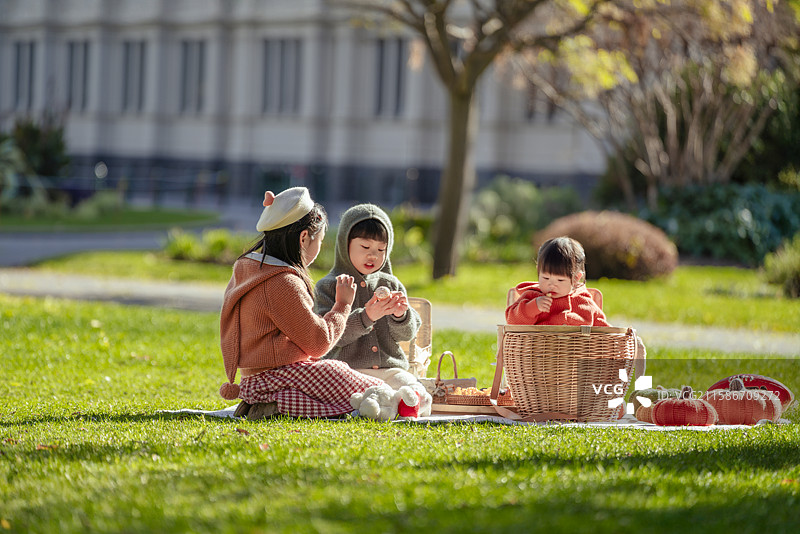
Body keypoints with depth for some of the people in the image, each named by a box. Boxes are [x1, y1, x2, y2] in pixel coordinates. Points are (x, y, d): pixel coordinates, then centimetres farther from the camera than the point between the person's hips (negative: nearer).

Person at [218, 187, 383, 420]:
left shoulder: (245, 269, 13)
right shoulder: (283, 284, -18)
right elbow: (319, 343, -12)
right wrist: (343, 304, 2)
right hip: (281, 373, -10)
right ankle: (281, 405, -15)